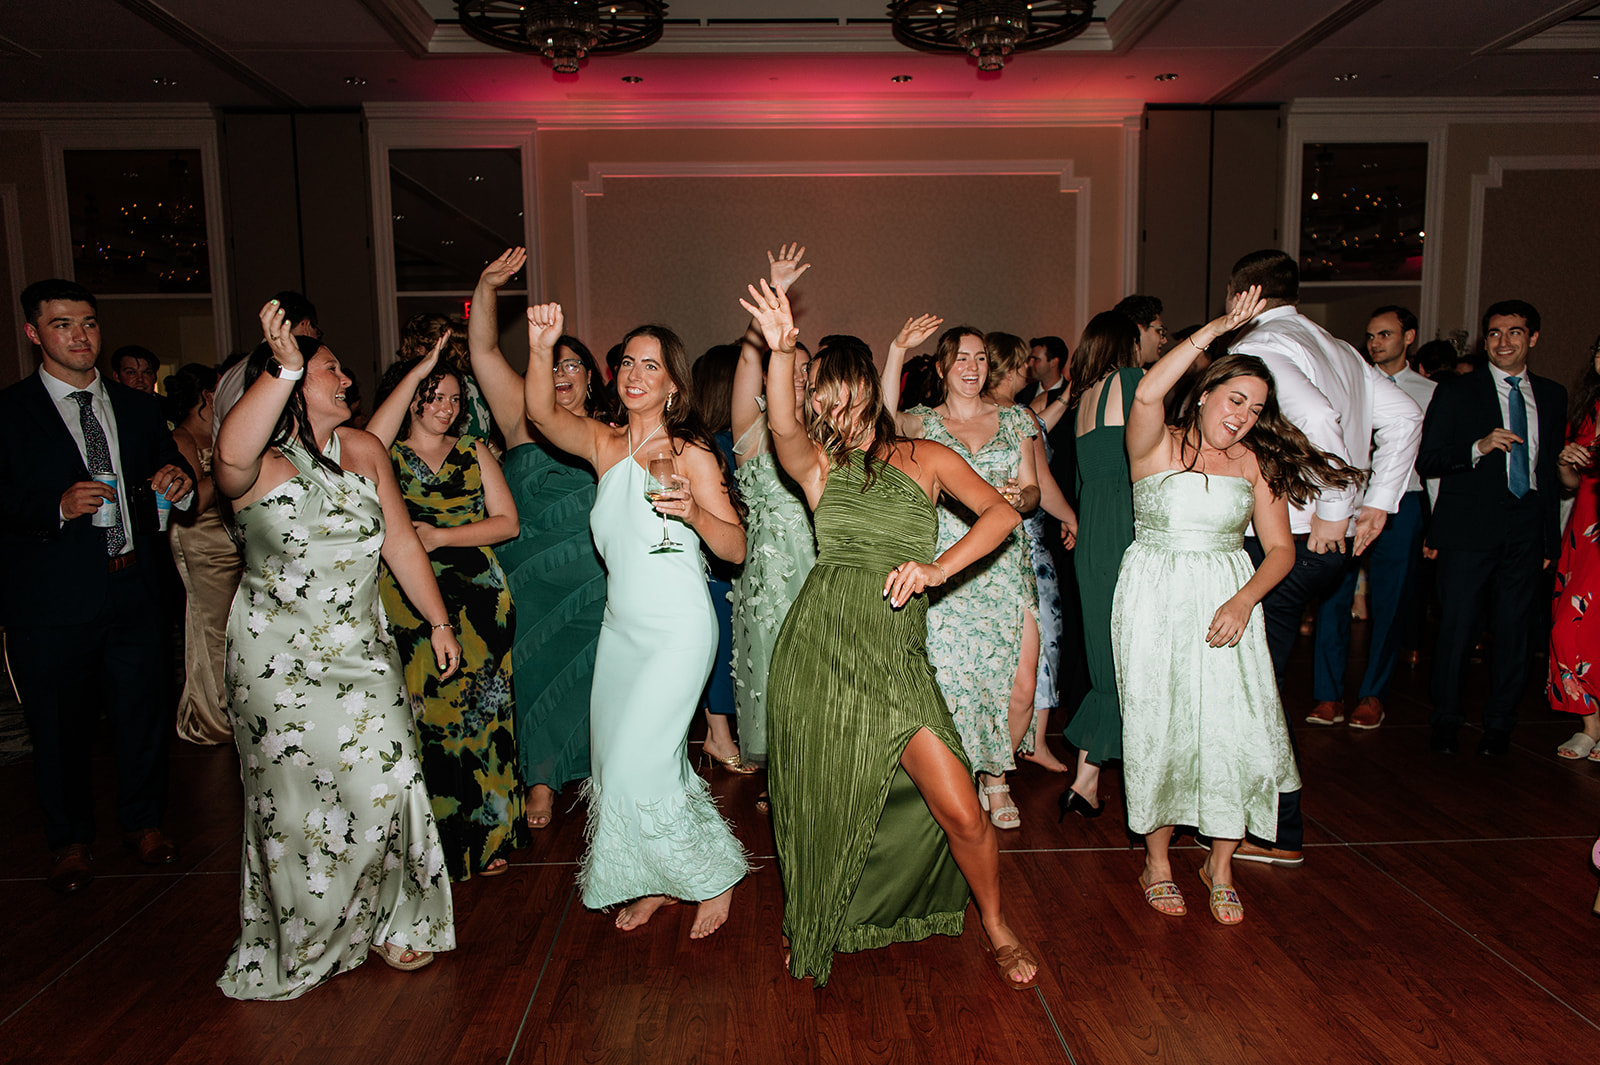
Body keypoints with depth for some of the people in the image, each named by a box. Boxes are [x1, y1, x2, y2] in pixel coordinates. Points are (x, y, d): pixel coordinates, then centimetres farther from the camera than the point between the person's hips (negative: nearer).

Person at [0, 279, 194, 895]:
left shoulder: (137, 408, 12)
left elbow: (170, 474, 17)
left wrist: (179, 485, -6)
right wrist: (57, 507, -23)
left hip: (135, 590, 3)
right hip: (52, 604, -3)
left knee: (142, 713, 12)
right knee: (60, 728, 9)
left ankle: (143, 821, 32)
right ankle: (70, 839, 30)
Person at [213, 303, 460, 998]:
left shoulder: (364, 450, 4)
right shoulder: (258, 465, -13)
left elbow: (401, 541, 8)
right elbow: (230, 456, -40)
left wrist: (439, 622, 8)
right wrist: (283, 369, -50)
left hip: (362, 648, 4)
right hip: (280, 659, -4)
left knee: (383, 780, 1)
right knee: (300, 797, 5)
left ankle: (386, 921, 23)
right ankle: (309, 940, 27)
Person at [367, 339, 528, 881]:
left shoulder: (474, 452, 11)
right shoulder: (387, 455, 6)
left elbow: (507, 522, 3)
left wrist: (439, 537, -9)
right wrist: (417, 370, -20)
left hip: (477, 602, 1)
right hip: (409, 606, -1)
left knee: (479, 713, 3)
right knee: (423, 716, -1)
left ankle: (486, 836, 16)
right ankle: (434, 842, 13)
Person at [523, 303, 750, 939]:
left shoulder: (692, 453, -8)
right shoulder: (604, 444, 4)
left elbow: (736, 549, -9)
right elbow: (542, 415, -15)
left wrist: (695, 512, -27)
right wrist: (541, 349, -30)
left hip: (679, 629, -6)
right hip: (620, 625, 6)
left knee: (639, 763, -7)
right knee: (614, 760, 11)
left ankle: (713, 877, 16)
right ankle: (653, 882, 31)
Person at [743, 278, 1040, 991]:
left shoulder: (926, 458, 11)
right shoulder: (820, 465, 11)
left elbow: (1003, 513, -3)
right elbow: (782, 428, -13)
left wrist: (938, 567, -17)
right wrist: (778, 352, -30)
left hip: (897, 650, -1)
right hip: (820, 641, 1)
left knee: (960, 811, -6)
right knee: (819, 804, 10)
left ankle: (996, 929, 23)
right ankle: (810, 927, 39)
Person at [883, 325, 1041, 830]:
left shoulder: (1014, 419, 13)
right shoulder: (924, 422, 7)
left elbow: (1033, 490, 13)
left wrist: (1020, 497, -10)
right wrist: (896, 351, -20)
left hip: (1006, 563, 2)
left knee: (1021, 684, -3)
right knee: (953, 677, -2)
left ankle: (996, 776, 21)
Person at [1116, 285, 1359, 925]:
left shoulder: (1254, 462, 10)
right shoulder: (1158, 445, -1)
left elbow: (1280, 549, 7)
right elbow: (1148, 393, -24)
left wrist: (1243, 601, -10)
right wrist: (1218, 329, -18)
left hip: (1228, 602, 3)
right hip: (1155, 601, -3)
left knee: (1235, 728, -3)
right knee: (1160, 725, 1)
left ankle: (1221, 866, 16)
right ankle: (1158, 861, 20)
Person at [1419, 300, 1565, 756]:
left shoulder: (1553, 395, 15)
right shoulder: (1456, 392, 3)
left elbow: (1552, 467, 17)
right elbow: (1426, 461, -3)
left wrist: (1551, 536, 14)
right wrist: (1479, 447, -19)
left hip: (1527, 530, 3)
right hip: (1469, 528, -3)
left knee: (1514, 629, 5)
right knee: (1457, 627, -2)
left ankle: (1499, 723, 20)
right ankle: (1446, 721, 14)